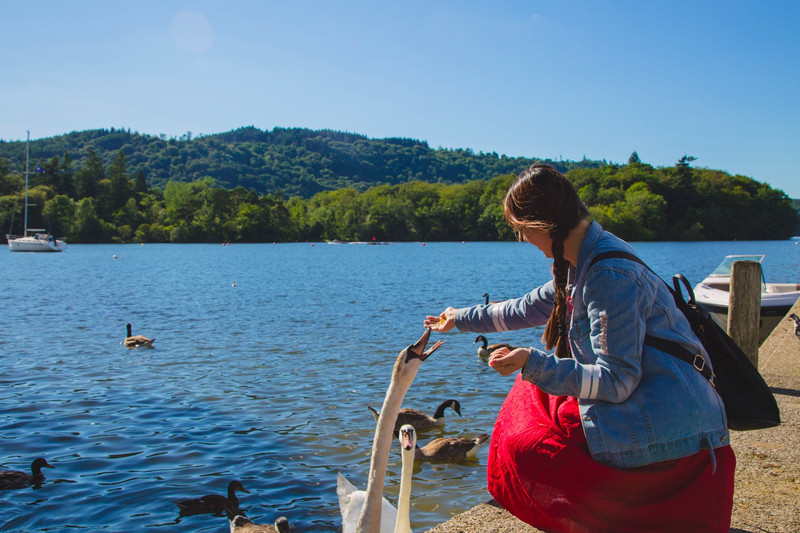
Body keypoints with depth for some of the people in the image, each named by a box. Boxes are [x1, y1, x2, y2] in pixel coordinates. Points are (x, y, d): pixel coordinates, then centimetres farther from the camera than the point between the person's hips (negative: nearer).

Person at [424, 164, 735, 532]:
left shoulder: (610, 274, -22)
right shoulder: (582, 262, 8)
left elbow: (616, 381, -22)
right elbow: (530, 308, 24)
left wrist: (533, 363, -21)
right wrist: (462, 318, 34)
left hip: (664, 439, -10)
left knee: (520, 450, -8)